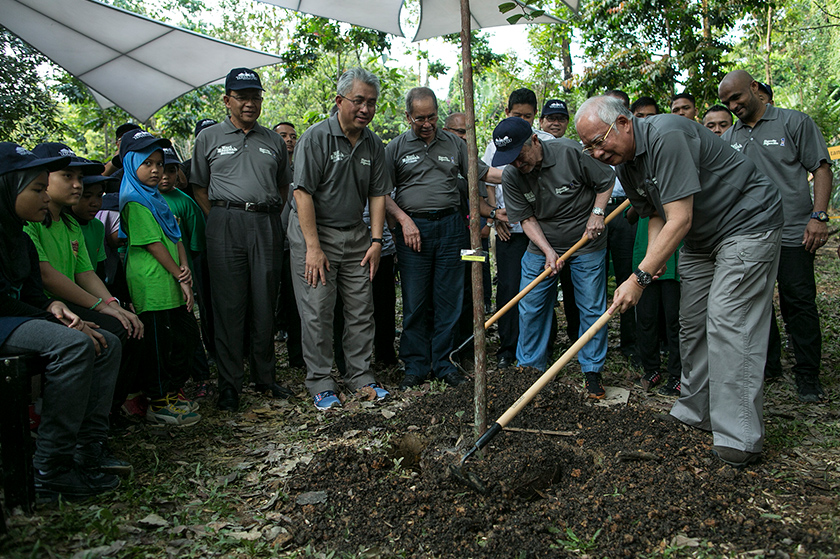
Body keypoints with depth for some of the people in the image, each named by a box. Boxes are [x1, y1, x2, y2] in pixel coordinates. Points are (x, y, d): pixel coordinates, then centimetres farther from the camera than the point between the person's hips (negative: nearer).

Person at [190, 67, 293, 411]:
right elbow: (199, 187, 12)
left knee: (265, 305, 5)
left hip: (267, 225, 2)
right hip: (226, 224, -2)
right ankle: (229, 384, 5)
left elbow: (283, 187, 22)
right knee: (228, 305, -2)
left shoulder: (274, 141, 16)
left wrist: (272, 217, 10)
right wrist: (219, 220, 2)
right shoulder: (209, 138, 11)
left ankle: (265, 378, 16)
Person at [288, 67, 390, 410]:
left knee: (361, 309, 8)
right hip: (314, 232, -5)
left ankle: (360, 376, 21)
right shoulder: (316, 138, -11)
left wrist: (376, 241, 1)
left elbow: (377, 195, 9)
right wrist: (313, 247, -18)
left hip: (355, 235, 5)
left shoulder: (373, 145, 6)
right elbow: (303, 193, -15)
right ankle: (320, 384, 10)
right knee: (317, 312, -2)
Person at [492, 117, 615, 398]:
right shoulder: (511, 177, -11)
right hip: (542, 245, 3)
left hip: (586, 242, -2)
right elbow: (527, 218, -6)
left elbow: (606, 179, -5)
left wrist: (597, 212, -15)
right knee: (530, 308, 4)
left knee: (592, 309, 2)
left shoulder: (571, 152, -20)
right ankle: (529, 365, 23)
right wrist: (548, 251, -17)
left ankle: (592, 371, 19)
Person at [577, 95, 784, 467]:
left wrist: (639, 277, -30)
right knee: (692, 325, 8)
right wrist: (652, 263, -10)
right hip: (700, 238, 9)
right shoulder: (625, 167, 2)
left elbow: (679, 220, -30)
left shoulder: (666, 136, -27)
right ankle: (696, 413, 22)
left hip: (748, 224, -9)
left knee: (728, 324, -14)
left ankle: (739, 439, -7)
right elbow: (658, 217, 10)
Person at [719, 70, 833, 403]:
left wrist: (818, 216, -12)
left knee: (798, 303, -1)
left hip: (792, 233, -4)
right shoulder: (728, 138, 14)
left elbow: (821, 168, -1)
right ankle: (768, 365, 25)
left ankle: (808, 377, 9)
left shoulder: (795, 122, 2)